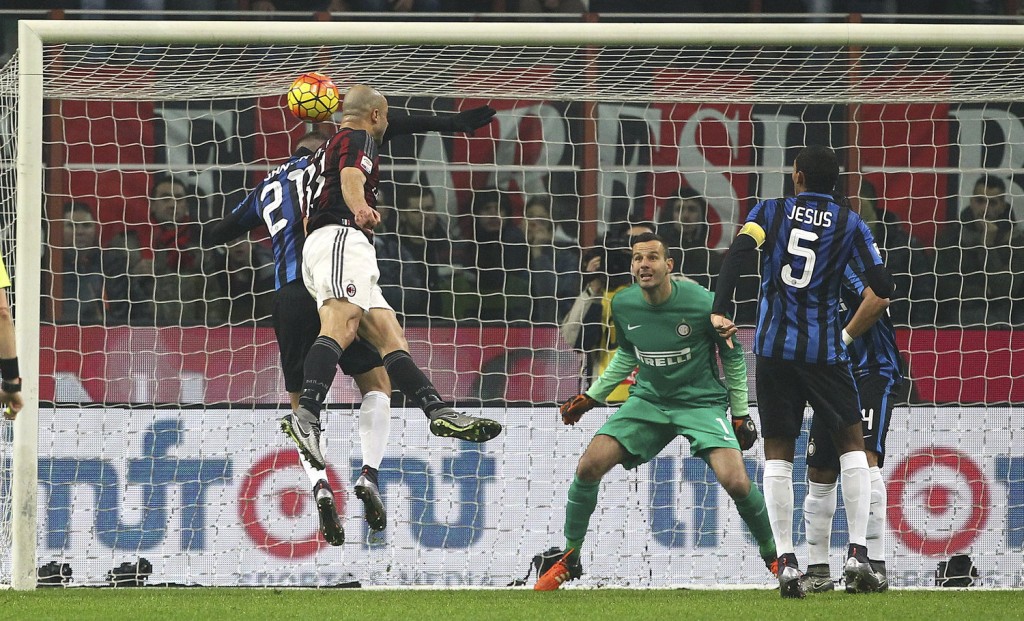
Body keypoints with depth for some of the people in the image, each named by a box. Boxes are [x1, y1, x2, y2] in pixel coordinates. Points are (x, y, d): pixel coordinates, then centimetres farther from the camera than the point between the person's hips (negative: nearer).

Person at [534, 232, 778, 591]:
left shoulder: (702, 303, -18)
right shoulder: (623, 305, -6)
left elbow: (732, 356, -2)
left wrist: (741, 414, 2)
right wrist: (591, 397, 13)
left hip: (702, 400, -3)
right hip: (649, 400, 3)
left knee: (736, 482, -22)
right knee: (589, 466, -13)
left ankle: (773, 557, 5)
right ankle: (570, 560, 6)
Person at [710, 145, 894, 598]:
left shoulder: (770, 212, 4)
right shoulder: (849, 224, 2)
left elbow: (737, 254, -14)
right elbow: (881, 287, -2)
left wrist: (719, 312, -19)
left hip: (774, 348, 1)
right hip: (825, 349, -1)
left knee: (777, 453, 8)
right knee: (851, 443, 13)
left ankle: (786, 561, -1)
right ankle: (857, 552, 0)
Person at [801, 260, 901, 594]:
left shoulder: (846, 262, -10)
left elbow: (877, 299, -28)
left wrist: (841, 340, -20)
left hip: (872, 372, -9)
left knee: (864, 457, -23)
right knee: (819, 473, 9)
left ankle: (876, 566, -26)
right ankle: (818, 571, 19)